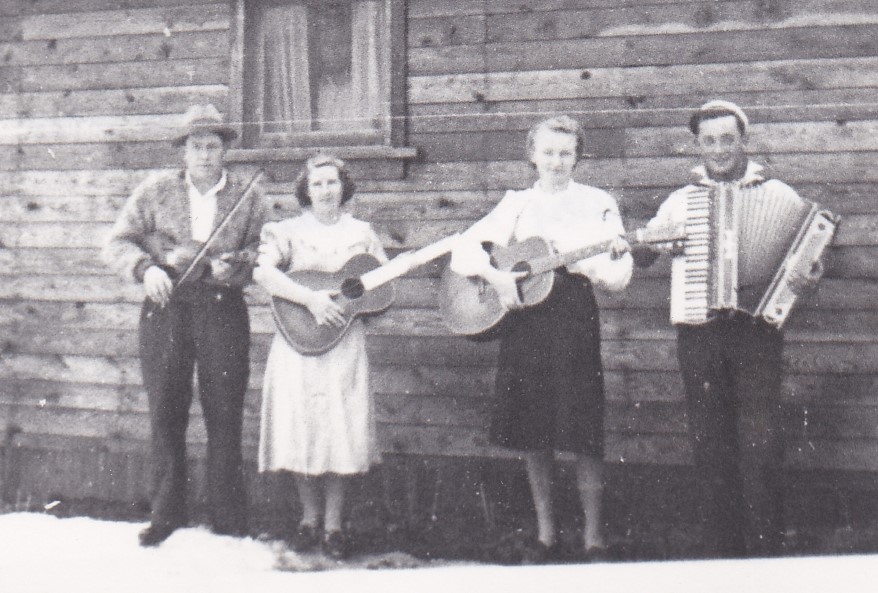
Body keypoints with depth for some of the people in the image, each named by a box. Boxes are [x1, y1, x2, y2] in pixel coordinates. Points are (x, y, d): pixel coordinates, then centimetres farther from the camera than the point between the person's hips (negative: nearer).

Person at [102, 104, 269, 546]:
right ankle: (166, 515, 16)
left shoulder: (248, 195, 6)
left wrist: (236, 263, -14)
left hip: (223, 309, -1)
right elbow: (117, 244, 6)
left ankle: (229, 524, 9)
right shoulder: (155, 191, 7)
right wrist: (146, 268, -13)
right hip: (166, 307, 1)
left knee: (225, 418, 0)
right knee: (164, 414, 3)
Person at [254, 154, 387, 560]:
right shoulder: (288, 231, 5)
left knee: (341, 432, -2)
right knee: (301, 430, 0)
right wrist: (311, 298, -21)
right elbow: (262, 272, -12)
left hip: (345, 343, 1)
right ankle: (309, 519, 16)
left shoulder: (361, 233, 11)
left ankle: (333, 525, 9)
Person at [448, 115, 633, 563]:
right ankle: (545, 532, 18)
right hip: (522, 317, 2)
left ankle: (593, 535, 7)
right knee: (532, 431, 5)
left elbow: (620, 273, 0)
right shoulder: (516, 203, 13)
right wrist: (496, 275, -12)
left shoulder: (598, 203, 8)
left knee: (582, 433, -5)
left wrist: (589, 264, -21)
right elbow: (464, 248, 6)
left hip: (574, 313, -2)